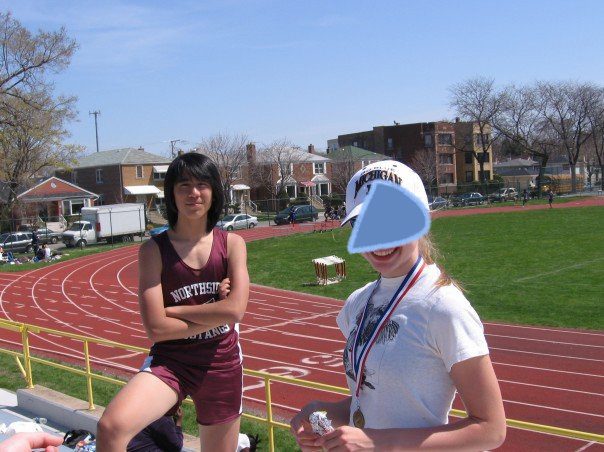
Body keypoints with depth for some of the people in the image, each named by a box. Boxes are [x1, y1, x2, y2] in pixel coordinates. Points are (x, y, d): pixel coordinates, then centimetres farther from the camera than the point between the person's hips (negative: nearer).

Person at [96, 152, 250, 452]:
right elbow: (156, 328, -14)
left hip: (222, 364, 2)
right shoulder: (154, 249, -7)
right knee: (110, 428, -30)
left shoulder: (232, 244, -1)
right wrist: (215, 315, -12)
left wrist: (174, 309, -11)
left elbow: (235, 310, -15)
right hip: (170, 362, -2)